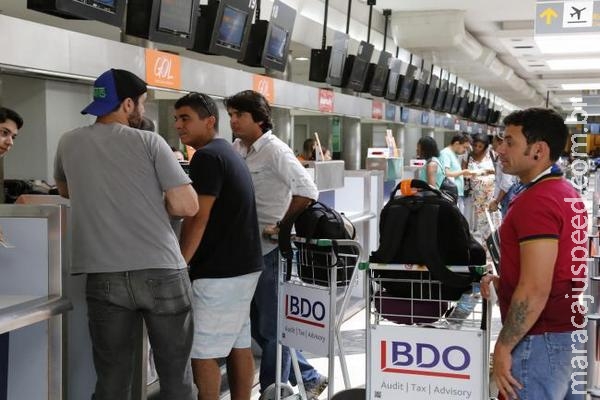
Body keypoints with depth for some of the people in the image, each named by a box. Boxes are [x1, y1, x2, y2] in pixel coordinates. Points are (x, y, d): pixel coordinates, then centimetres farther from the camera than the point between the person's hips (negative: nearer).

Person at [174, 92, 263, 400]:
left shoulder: (206, 156, -15)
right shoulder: (228, 152, 17)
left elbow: (197, 219, -19)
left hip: (218, 271, -10)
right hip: (243, 266, 10)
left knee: (202, 352, -6)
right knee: (239, 346, 14)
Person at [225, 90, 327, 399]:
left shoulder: (275, 151, -14)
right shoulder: (236, 149, 9)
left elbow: (307, 191, -22)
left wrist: (281, 226, -16)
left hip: (271, 250, -9)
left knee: (271, 327, 2)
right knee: (259, 326, 16)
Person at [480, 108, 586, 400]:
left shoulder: (536, 201, -20)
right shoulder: (566, 193, 12)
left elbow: (535, 291, -25)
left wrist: (503, 347, -19)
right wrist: (504, 281, 11)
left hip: (542, 339, -10)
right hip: (570, 331, 10)